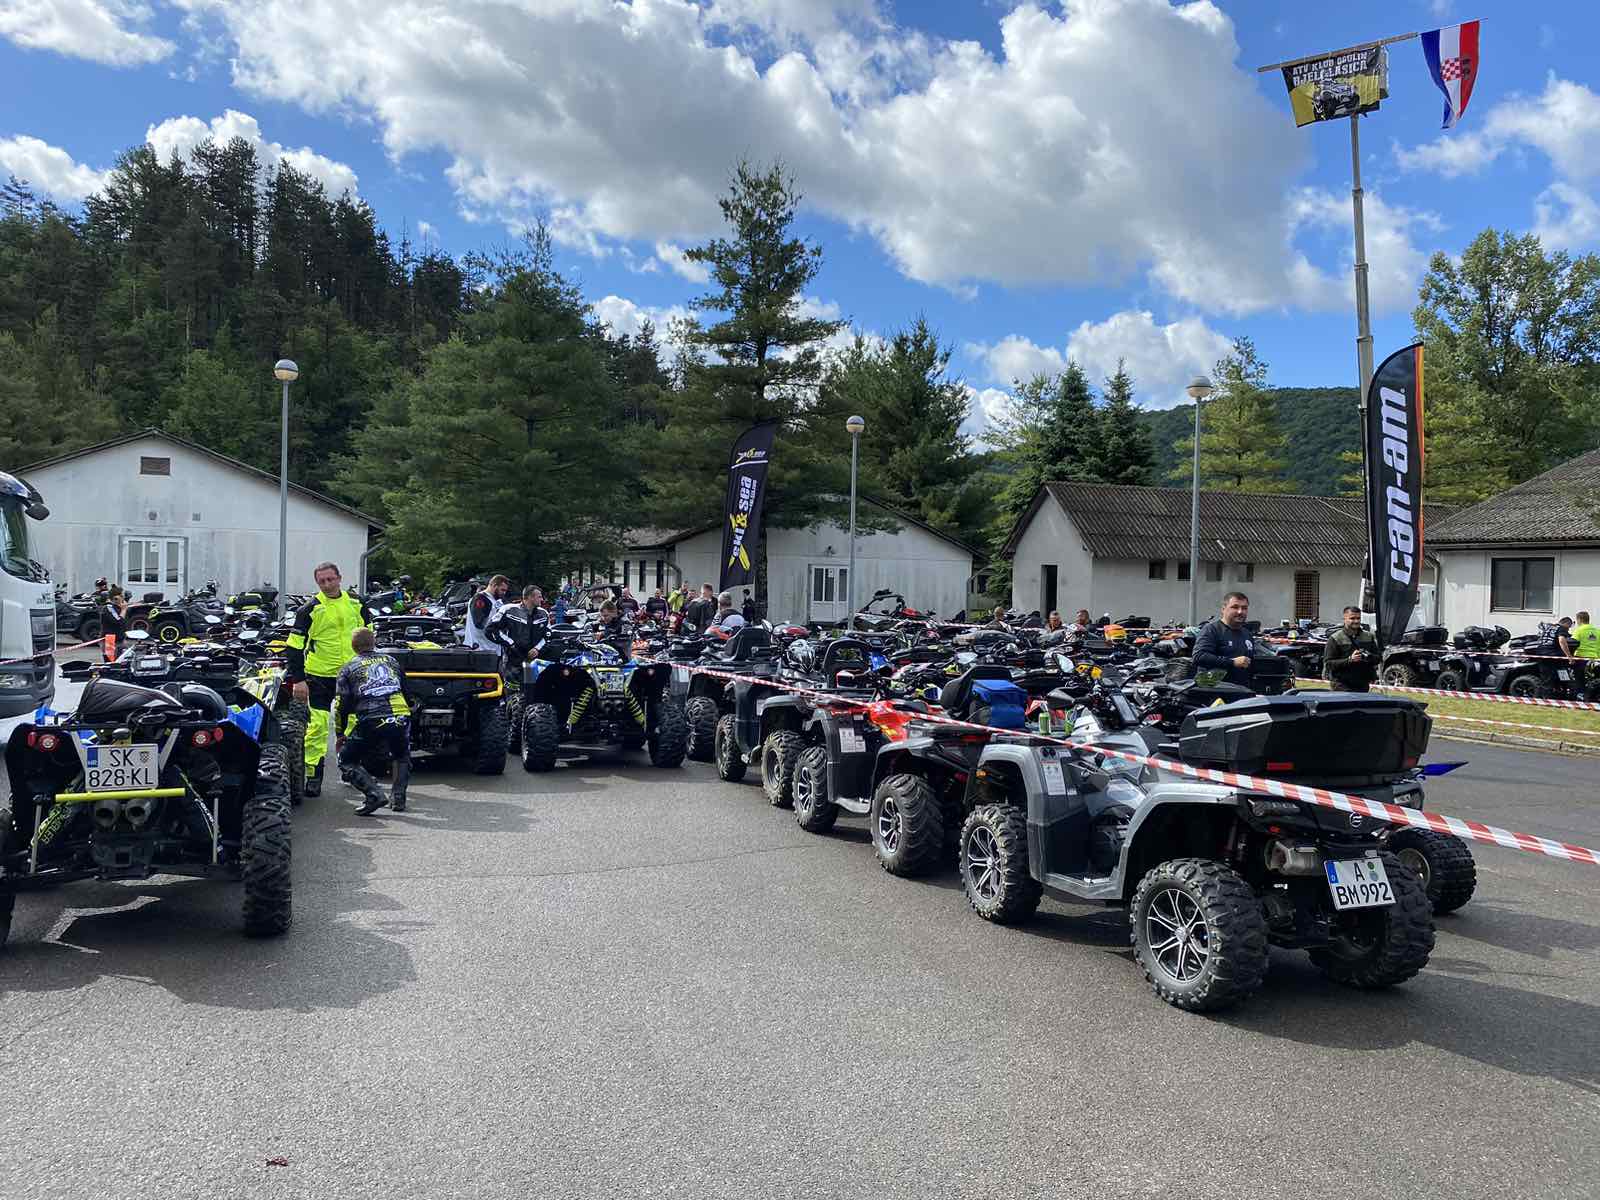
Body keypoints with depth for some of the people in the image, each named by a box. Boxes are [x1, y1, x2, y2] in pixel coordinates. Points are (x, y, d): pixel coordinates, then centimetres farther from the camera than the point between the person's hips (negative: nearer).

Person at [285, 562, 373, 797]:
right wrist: (297, 679, -11)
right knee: (317, 725, -6)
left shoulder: (356, 605, 7)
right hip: (319, 676, -3)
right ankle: (312, 775, 2)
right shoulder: (310, 609, -5)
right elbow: (295, 646, -6)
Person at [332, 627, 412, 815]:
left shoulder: (348, 669, 15)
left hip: (368, 723, -3)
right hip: (399, 720, 3)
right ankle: (399, 796, 16)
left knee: (347, 763, 14)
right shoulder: (391, 662, 24)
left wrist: (340, 734, 20)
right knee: (402, 757, 32)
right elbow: (407, 694, 29)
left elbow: (341, 705, 9)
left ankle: (375, 794, -6)